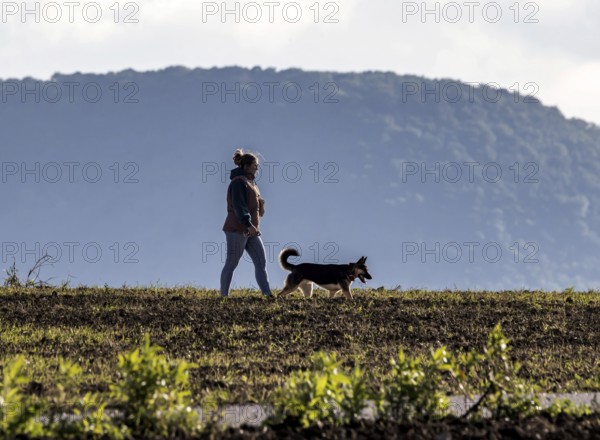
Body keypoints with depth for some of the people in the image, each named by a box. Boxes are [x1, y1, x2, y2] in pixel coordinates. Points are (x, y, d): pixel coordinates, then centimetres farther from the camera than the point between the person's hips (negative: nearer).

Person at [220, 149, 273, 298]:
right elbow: (238, 206, -24)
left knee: (261, 262, -2)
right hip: (237, 229, -9)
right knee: (231, 264, -2)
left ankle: (268, 295, -9)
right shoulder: (239, 182, -11)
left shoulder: (250, 182, 19)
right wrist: (248, 224, -34)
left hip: (250, 231, 9)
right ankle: (224, 296, 4)